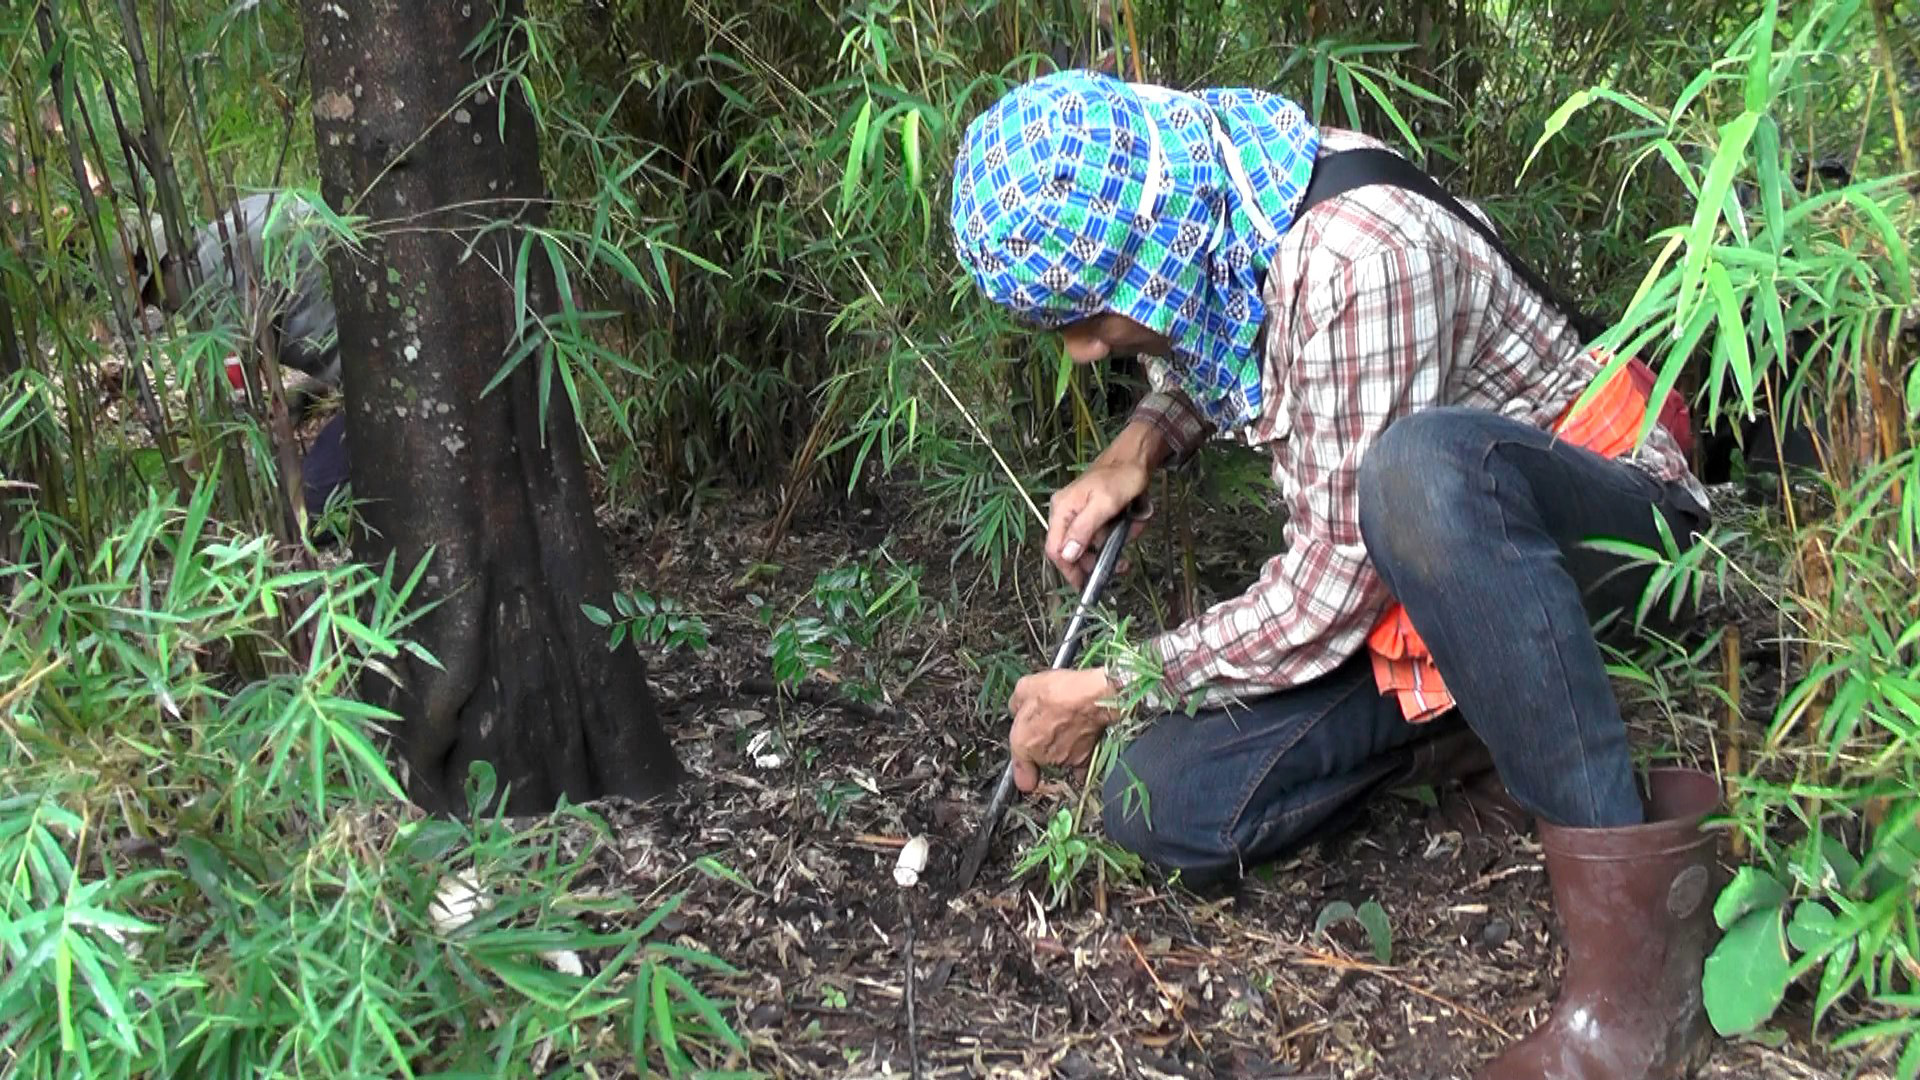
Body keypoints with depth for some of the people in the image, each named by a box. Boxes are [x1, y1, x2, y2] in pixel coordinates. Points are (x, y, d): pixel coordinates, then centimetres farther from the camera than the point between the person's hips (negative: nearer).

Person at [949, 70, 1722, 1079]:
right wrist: (1133, 452, -4)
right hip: (1414, 560, 7)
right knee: (1161, 803, -12)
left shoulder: (1352, 257, -30)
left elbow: (1335, 588, -25)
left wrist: (1113, 692, -14)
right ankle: (1487, 725, 3)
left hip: (1599, 525, -7)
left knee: (1416, 470, -43)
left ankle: (1633, 887, -28)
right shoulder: (1192, 233, -5)